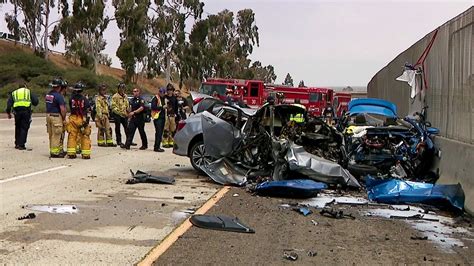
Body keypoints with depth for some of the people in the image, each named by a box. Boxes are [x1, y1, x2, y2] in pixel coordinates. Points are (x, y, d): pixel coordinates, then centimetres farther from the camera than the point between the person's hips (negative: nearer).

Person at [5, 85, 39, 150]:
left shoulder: (13, 93, 21)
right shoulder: (28, 92, 16)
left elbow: (9, 103, 12)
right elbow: (35, 101, 8)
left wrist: (8, 113, 16)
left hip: (17, 111, 2)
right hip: (26, 111, -2)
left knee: (18, 128, 16)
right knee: (24, 128, 1)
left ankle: (17, 144, 20)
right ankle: (21, 145, -5)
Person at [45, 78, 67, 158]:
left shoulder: (48, 94, 10)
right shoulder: (59, 96, -15)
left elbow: (48, 106, 14)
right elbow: (62, 109, -18)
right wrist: (64, 119, -11)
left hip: (48, 115, 8)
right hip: (56, 116, -8)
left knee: (51, 135, 13)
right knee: (56, 135, -2)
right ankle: (55, 152, 1)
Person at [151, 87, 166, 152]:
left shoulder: (163, 98, 20)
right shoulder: (155, 98, -6)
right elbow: (153, 107, -17)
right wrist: (162, 107, -19)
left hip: (162, 117, 8)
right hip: (157, 117, -8)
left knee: (160, 132, 9)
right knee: (158, 132, -12)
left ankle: (158, 146, 14)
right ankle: (156, 147, -11)